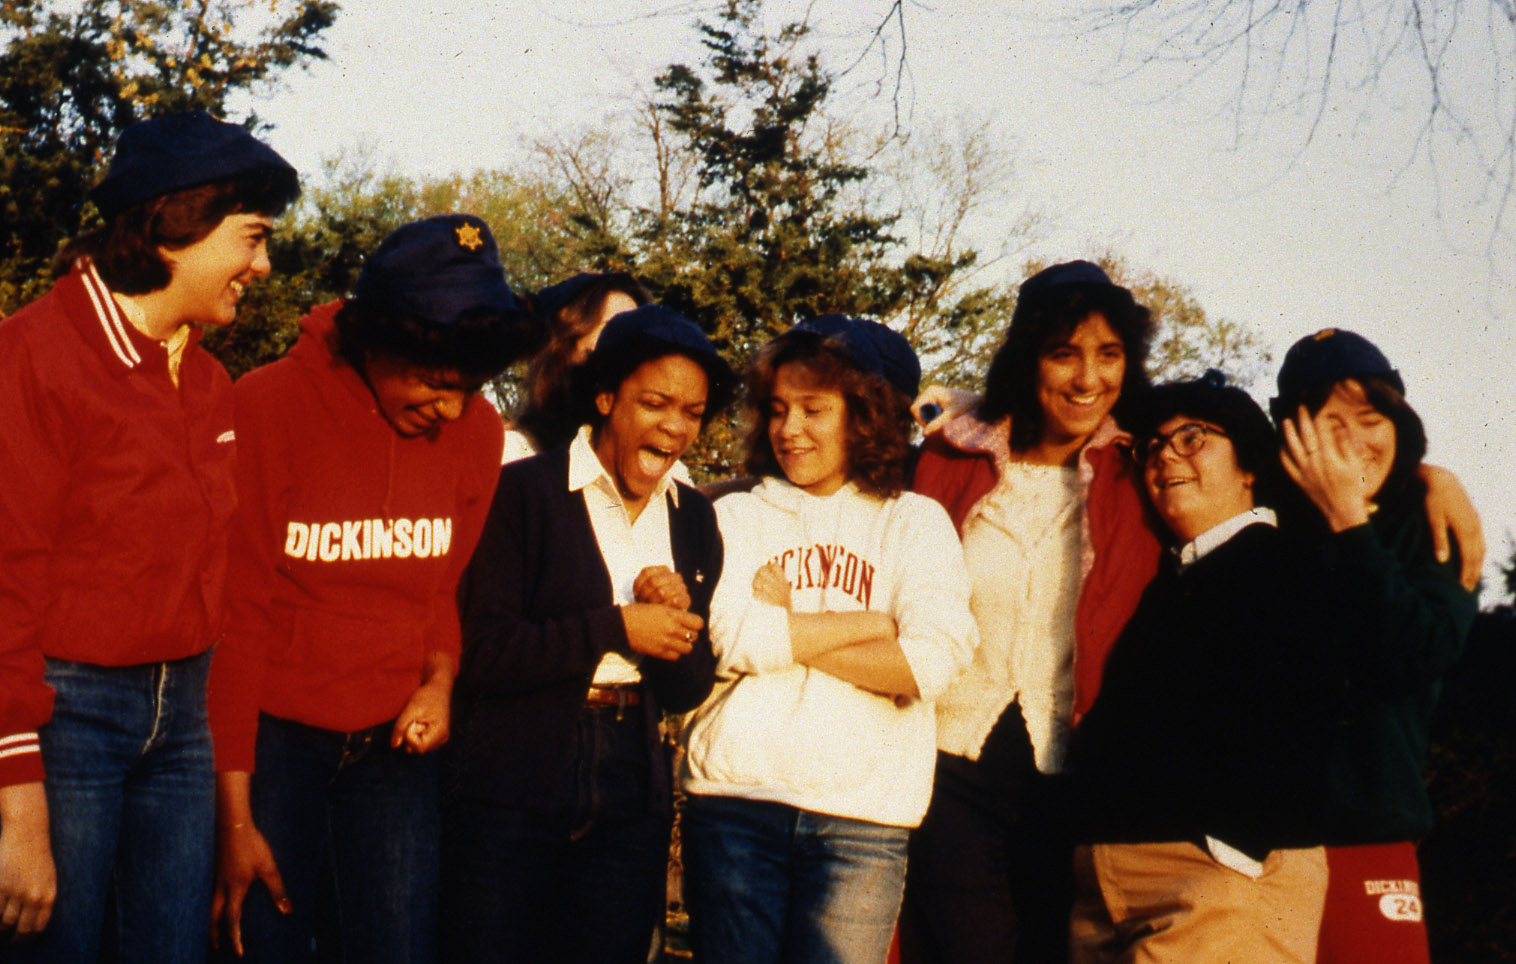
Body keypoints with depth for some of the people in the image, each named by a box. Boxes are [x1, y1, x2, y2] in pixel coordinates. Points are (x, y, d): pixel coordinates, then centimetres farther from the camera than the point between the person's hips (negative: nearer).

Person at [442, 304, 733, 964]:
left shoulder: (693, 519, 10)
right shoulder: (526, 490, -6)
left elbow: (688, 691, 8)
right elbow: (481, 654, -14)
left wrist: (673, 616, -11)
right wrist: (616, 629, -15)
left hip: (630, 797, 5)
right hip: (511, 794, -4)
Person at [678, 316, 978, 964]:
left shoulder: (915, 523, 10)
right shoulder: (736, 517, 13)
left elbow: (931, 662, -6)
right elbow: (731, 640, -6)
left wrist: (786, 632, -3)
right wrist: (872, 623, -2)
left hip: (862, 815, -1)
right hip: (735, 798, 1)